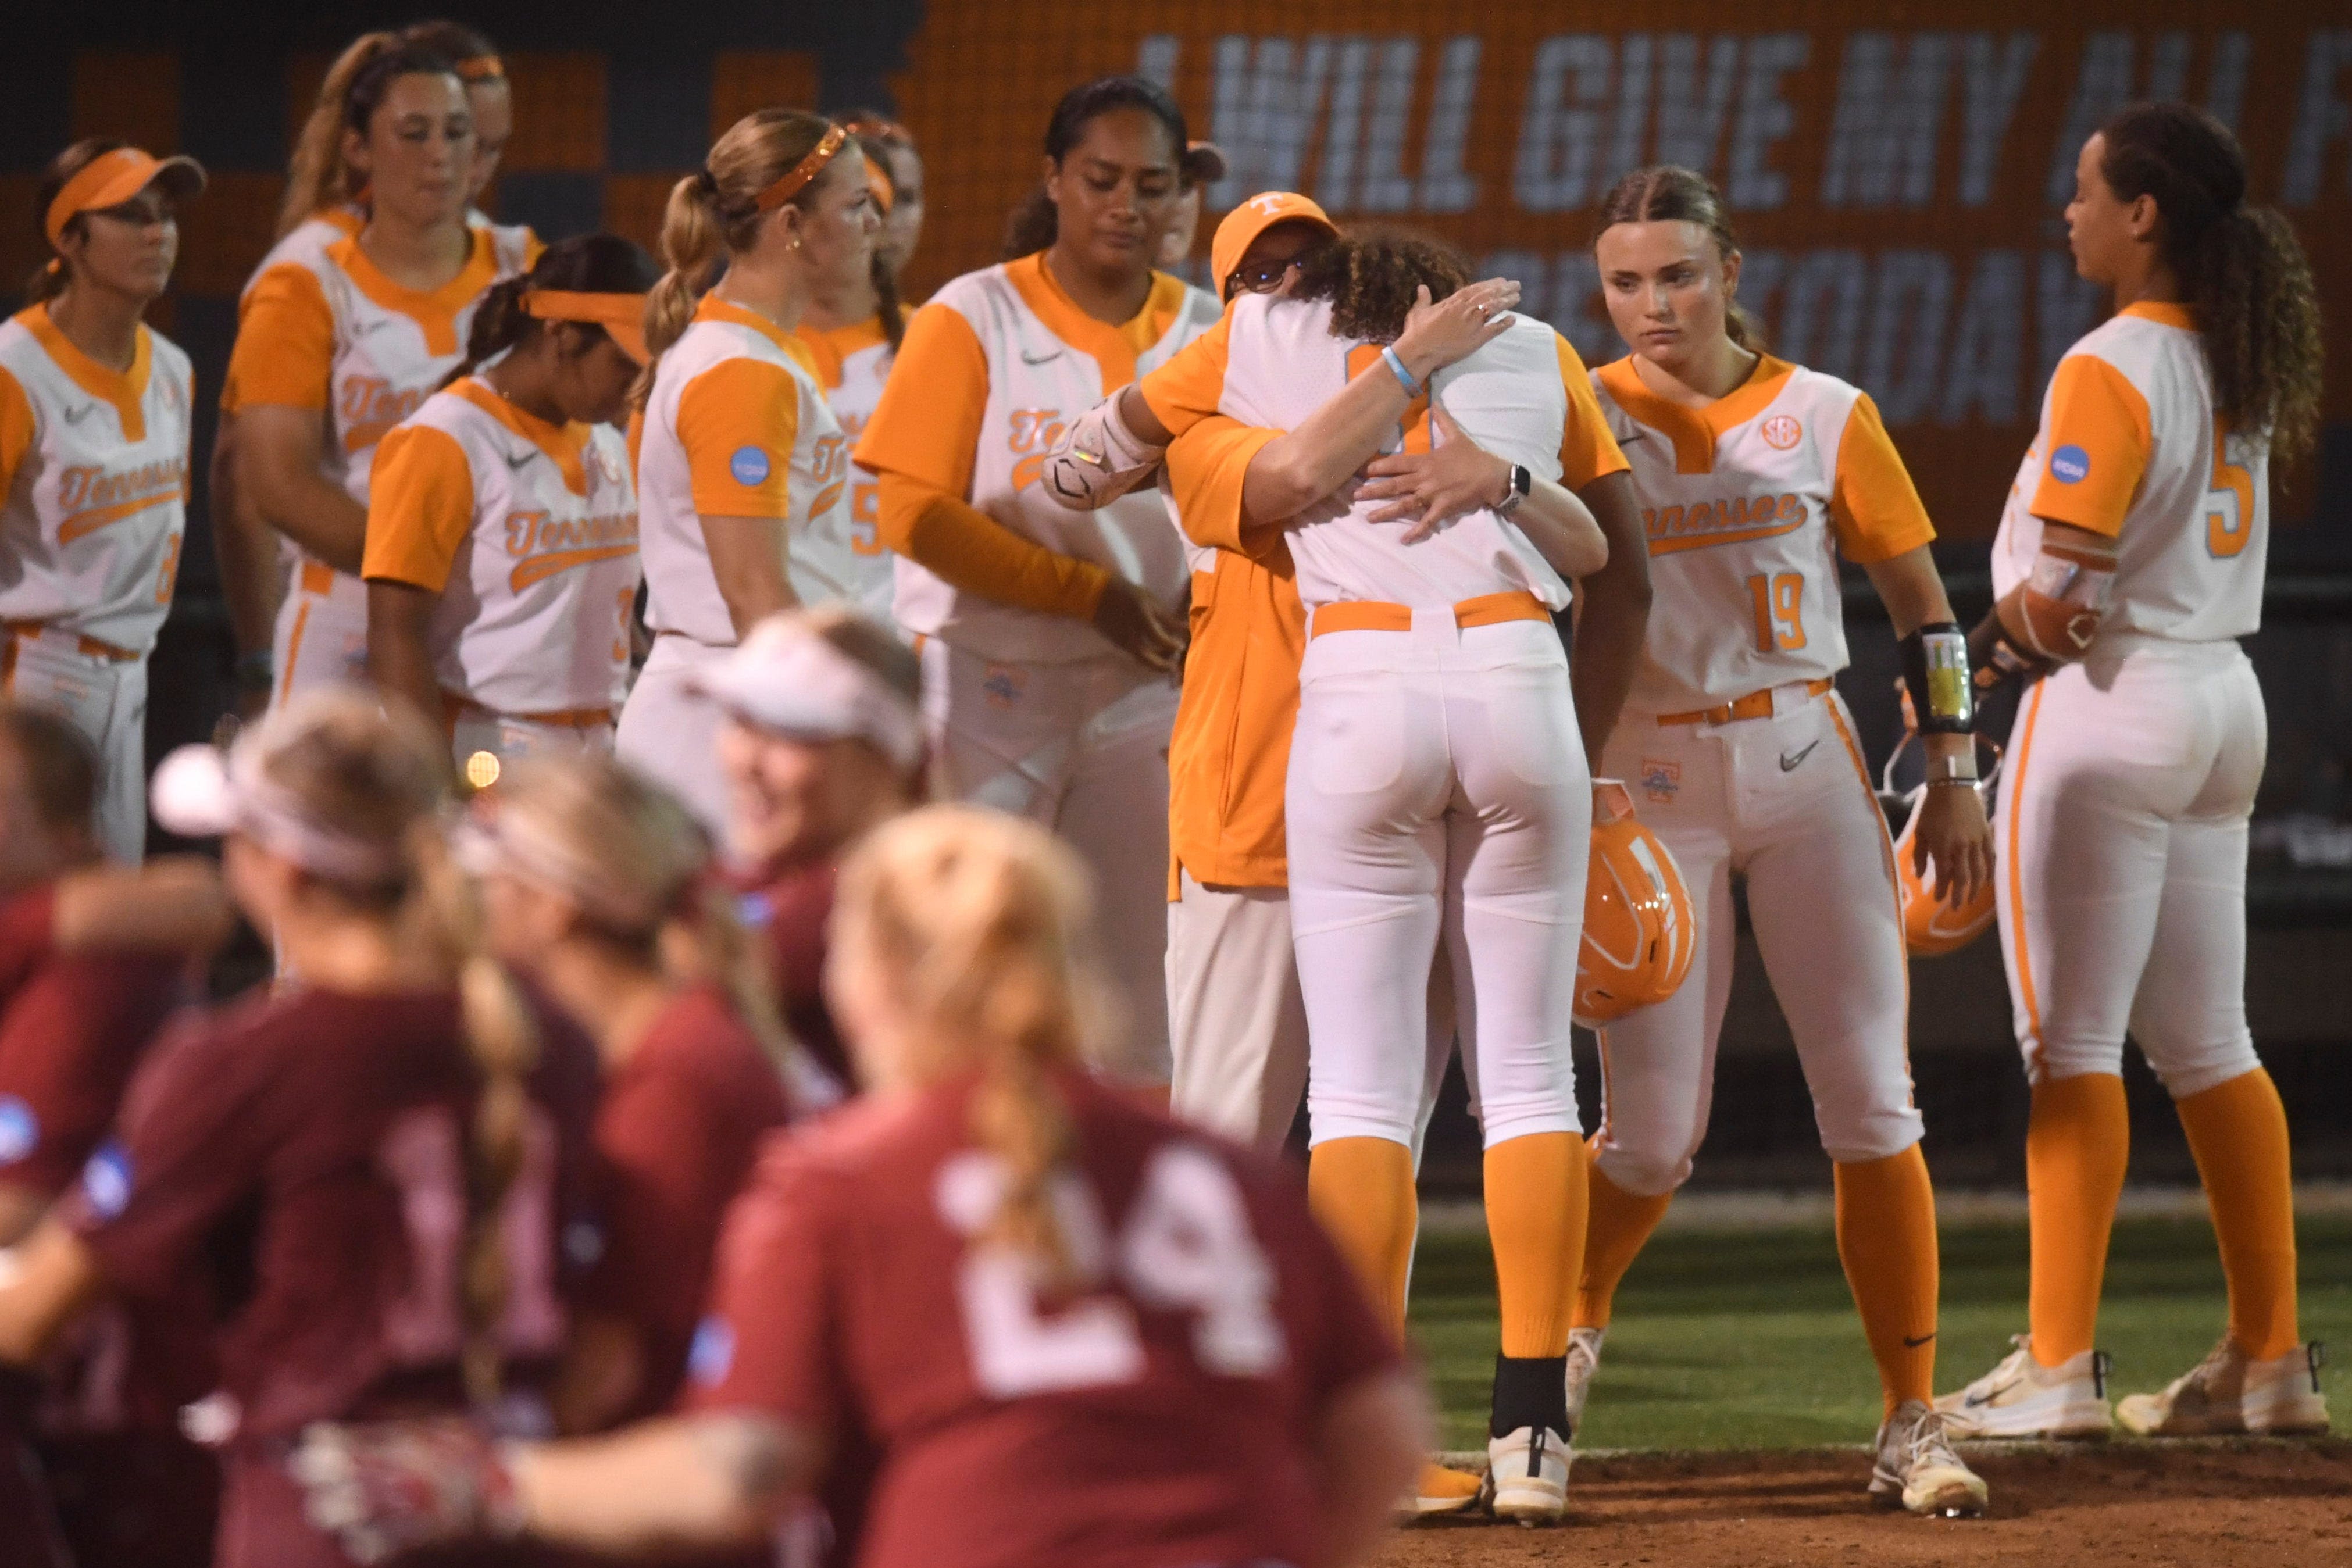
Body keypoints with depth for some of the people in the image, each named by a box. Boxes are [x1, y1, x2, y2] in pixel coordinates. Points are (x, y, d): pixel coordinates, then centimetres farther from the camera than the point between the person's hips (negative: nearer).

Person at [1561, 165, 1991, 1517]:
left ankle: (1913, 1423, 1)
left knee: (1873, 1107, -4)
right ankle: (1571, 1329, 27)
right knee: (1653, 1134, -4)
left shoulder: (1823, 416, 5)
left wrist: (1955, 777, 3)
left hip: (1808, 767, 1)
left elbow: (1921, 596, 8)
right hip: (1650, 782, -1)